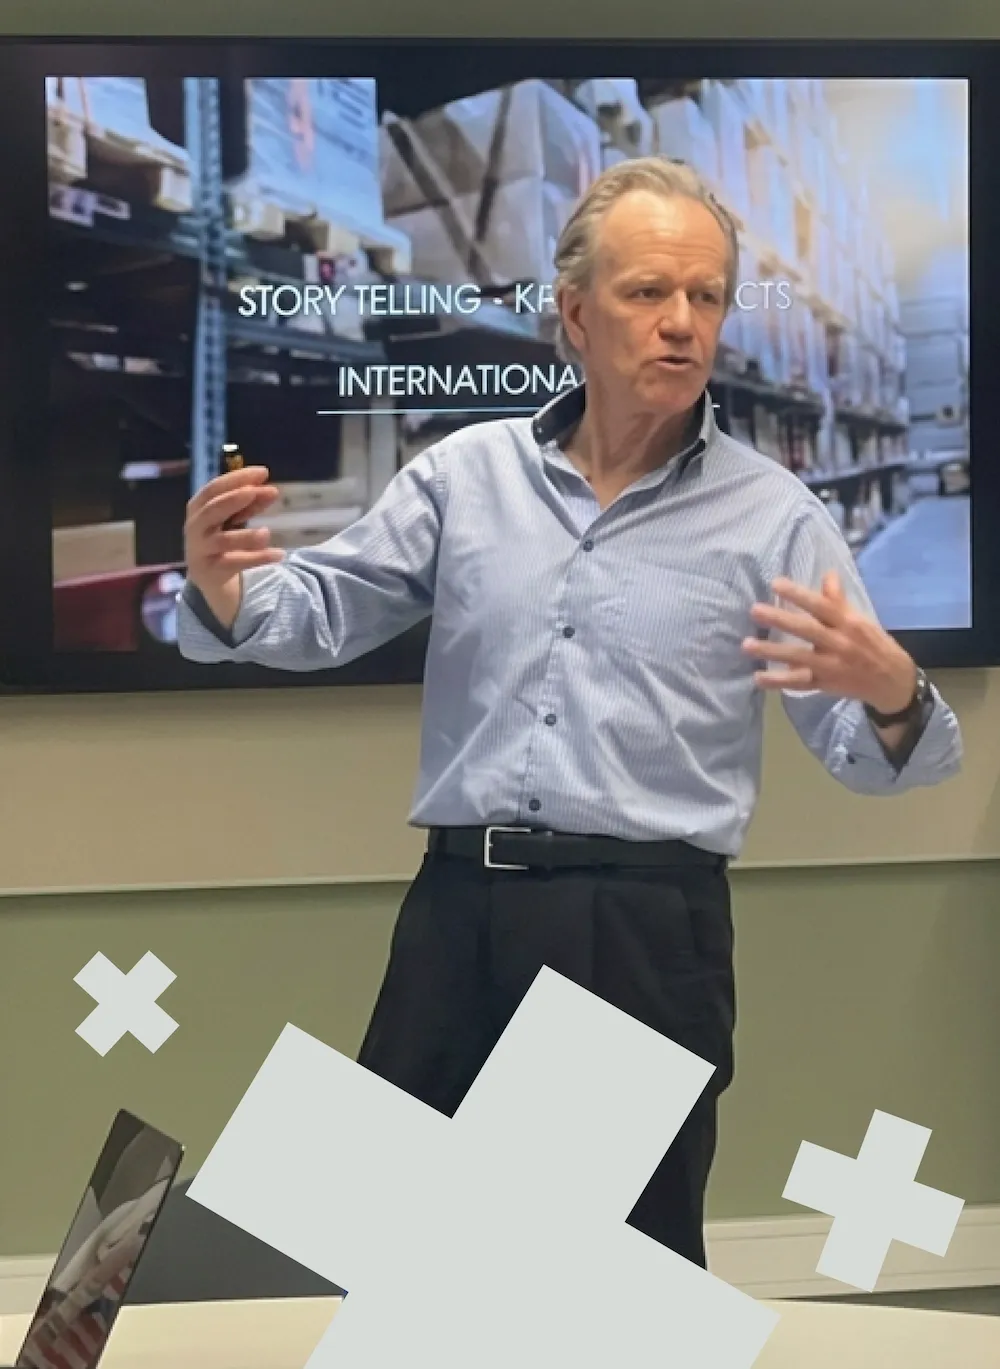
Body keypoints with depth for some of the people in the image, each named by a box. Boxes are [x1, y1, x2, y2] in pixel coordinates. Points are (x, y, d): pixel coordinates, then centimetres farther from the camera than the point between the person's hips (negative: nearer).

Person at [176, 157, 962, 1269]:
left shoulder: (773, 518, 1)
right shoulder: (465, 472, 8)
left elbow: (869, 750, 0)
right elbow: (322, 613, 9)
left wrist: (889, 695, -25)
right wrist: (223, 587, -14)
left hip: (650, 926, -2)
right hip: (459, 906, 2)